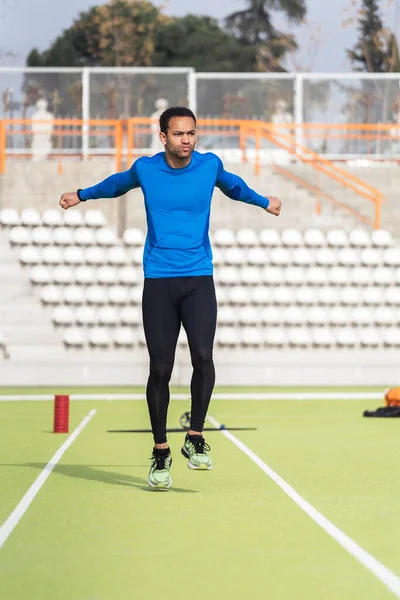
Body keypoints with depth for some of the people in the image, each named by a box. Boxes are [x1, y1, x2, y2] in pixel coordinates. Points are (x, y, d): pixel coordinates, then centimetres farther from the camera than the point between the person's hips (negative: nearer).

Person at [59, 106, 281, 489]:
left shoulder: (210, 166, 1)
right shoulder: (145, 169, 0)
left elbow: (233, 186, 26)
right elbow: (117, 184, 24)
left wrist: (263, 202, 42)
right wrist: (82, 195, 40)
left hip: (199, 280, 0)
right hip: (158, 282, 0)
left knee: (203, 356, -20)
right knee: (160, 369, -2)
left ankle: (195, 438, -4)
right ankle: (161, 452, 12)